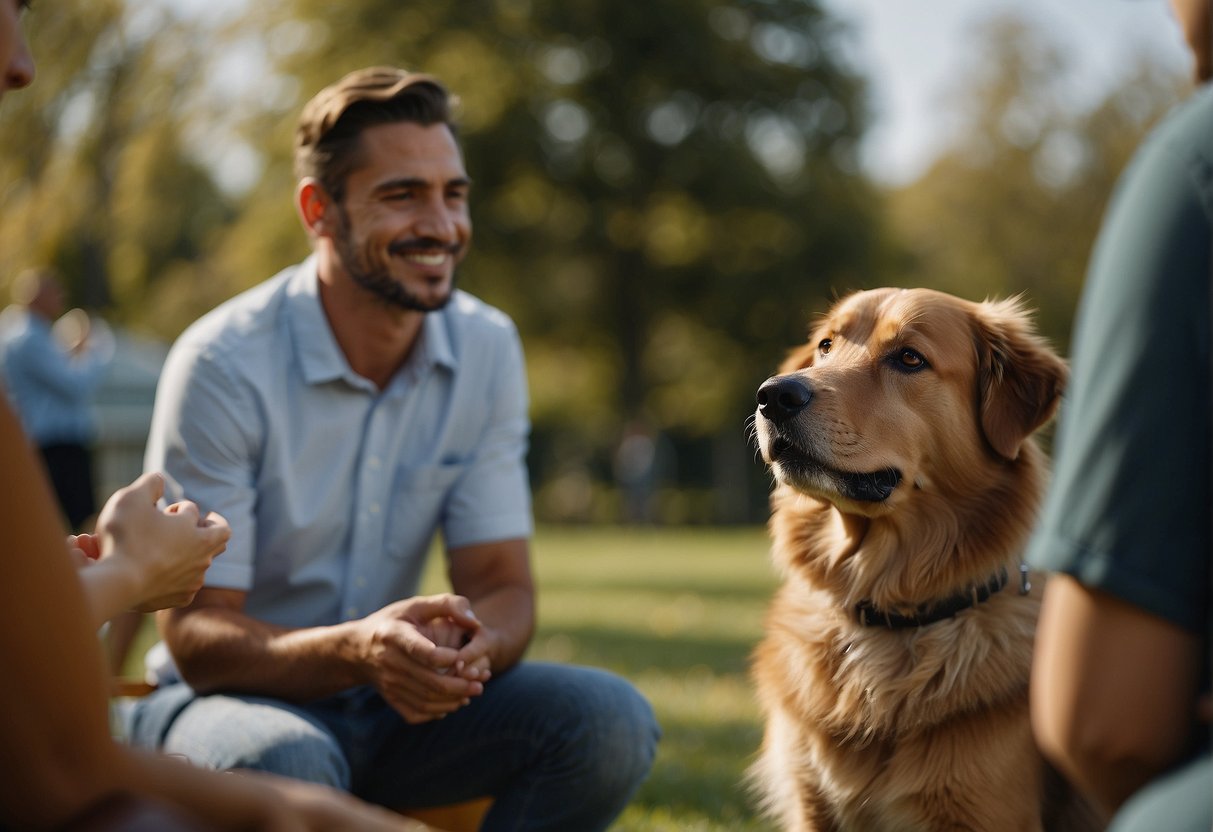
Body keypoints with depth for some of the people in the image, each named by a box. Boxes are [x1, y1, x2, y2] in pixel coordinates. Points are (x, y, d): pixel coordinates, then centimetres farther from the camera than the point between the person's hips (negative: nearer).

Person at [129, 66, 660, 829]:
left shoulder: (487, 350, -3)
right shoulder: (222, 366, -18)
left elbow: (501, 584, -5)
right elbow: (198, 637, -19)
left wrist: (469, 647, -31)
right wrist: (355, 648, -40)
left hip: (390, 707, 5)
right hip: (237, 696, -5)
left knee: (611, 720, -19)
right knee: (283, 762, -39)